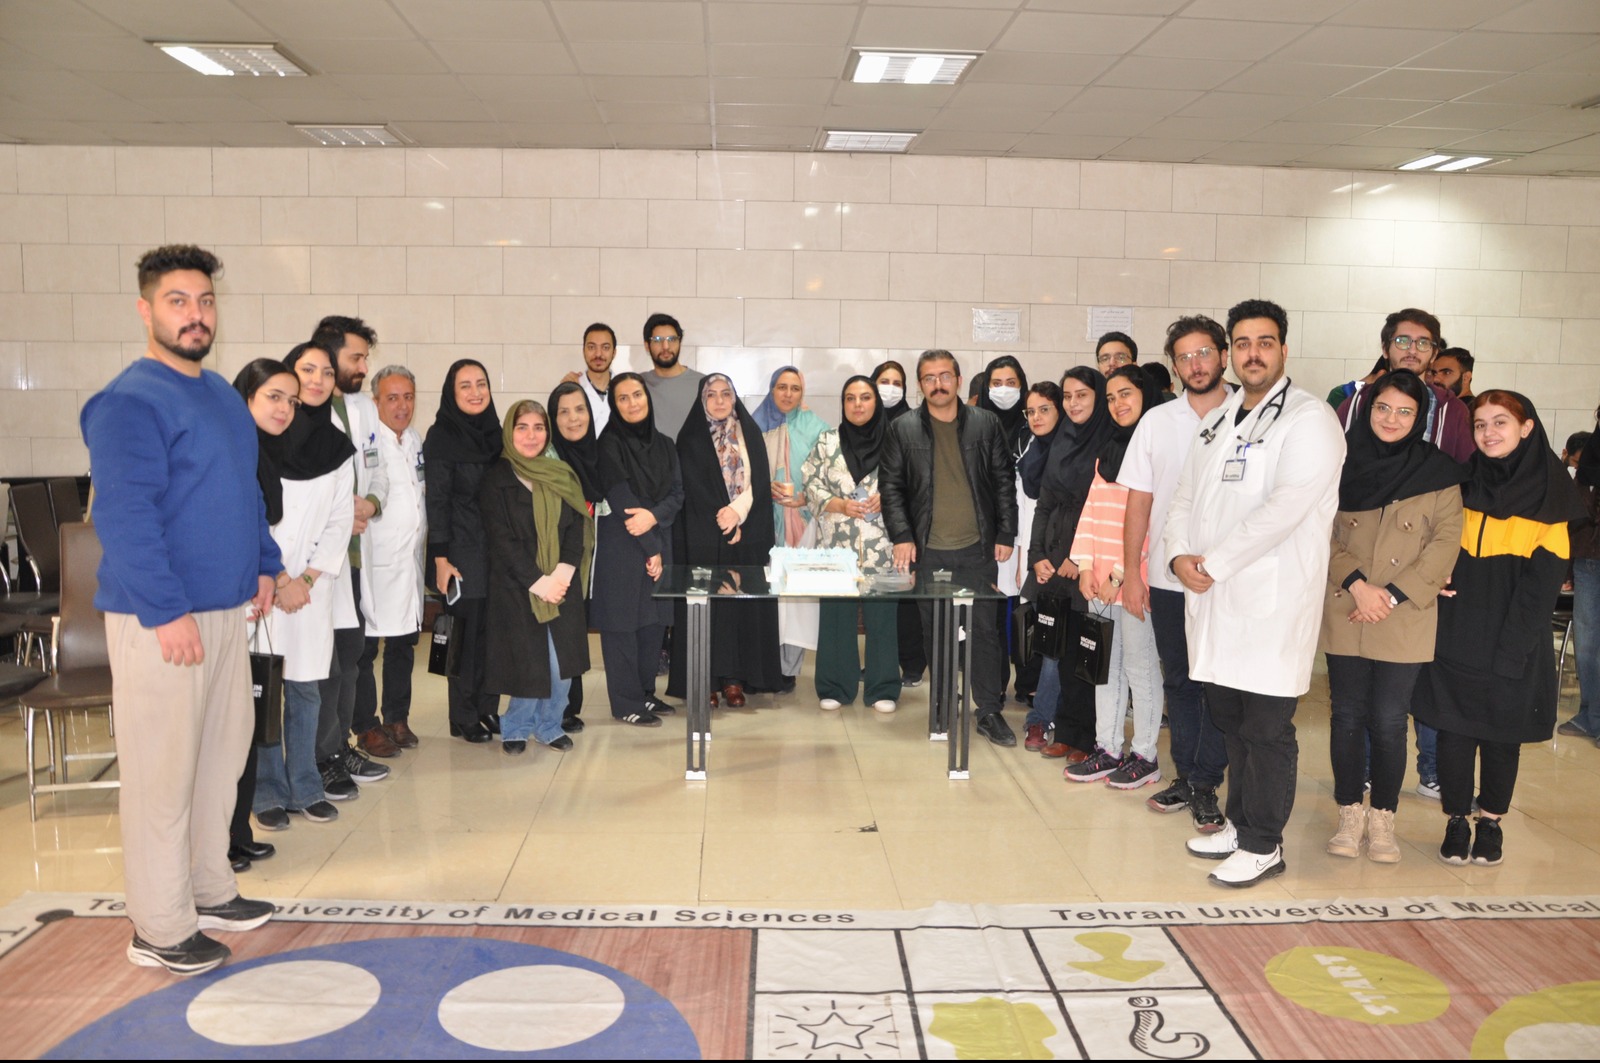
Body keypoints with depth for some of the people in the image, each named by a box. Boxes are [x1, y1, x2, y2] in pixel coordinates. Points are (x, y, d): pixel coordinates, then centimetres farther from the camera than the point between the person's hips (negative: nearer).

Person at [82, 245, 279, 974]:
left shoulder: (222, 394, 14)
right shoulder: (130, 401, -14)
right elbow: (123, 516, -20)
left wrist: (263, 564, 16)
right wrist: (167, 611, -23)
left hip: (225, 607, 9)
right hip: (160, 619, -9)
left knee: (224, 750, 16)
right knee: (161, 771, 0)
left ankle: (208, 889, 32)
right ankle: (159, 929, 11)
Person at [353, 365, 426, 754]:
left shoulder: (416, 440, 13)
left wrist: (426, 541, 18)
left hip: (411, 559, 7)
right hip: (373, 560, -7)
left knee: (404, 643, 15)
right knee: (364, 647, 0)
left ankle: (397, 718, 26)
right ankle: (366, 726, 11)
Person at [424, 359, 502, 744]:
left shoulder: (493, 432, 10)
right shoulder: (442, 437, -7)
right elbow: (437, 501, -10)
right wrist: (440, 559, -15)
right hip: (462, 552, -5)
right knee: (467, 632, 0)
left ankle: (488, 709, 19)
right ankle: (464, 718, 12)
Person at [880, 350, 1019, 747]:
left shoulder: (985, 424, 5)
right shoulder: (903, 429, 3)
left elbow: (1004, 480, 6)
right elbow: (890, 486, 2)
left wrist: (1006, 534, 1)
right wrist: (901, 536, -8)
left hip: (977, 549, 0)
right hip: (927, 550, 0)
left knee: (985, 630, 2)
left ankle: (990, 712, 11)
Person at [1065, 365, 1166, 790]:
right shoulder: (1108, 449, 16)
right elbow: (1090, 510, 13)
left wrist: (1121, 575, -15)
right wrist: (1085, 565, 2)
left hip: (1134, 579, -7)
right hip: (1099, 581, 7)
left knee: (1139, 667, 2)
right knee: (1105, 667, 12)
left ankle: (1144, 756, 12)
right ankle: (1107, 750, 21)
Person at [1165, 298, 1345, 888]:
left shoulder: (1309, 419, -7)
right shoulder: (1218, 420, 17)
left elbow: (1286, 506, -19)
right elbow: (1185, 496, 15)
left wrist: (1215, 563, -17)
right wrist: (1179, 554, -4)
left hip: (1273, 601, -7)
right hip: (1213, 596, 7)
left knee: (1266, 728, 0)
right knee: (1230, 719, 16)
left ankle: (1263, 844, 12)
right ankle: (1240, 822, 30)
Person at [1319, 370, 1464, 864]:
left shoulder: (1438, 471, 1)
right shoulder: (1343, 462, 4)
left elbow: (1446, 541, -3)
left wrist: (1394, 595, -11)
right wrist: (1356, 584, -11)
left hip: (1406, 619, -1)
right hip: (1344, 615, 1)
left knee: (1388, 721, 0)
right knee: (1347, 715, 7)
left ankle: (1383, 819, 15)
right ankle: (1350, 815, 19)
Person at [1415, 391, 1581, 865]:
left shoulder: (1548, 493, -2)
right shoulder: (1462, 483, 7)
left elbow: (1543, 580, -6)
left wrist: (1512, 646, -13)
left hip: (1514, 644, -2)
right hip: (1456, 636, 2)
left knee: (1503, 732, 7)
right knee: (1454, 729, 3)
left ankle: (1491, 822, 22)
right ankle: (1456, 822, 15)